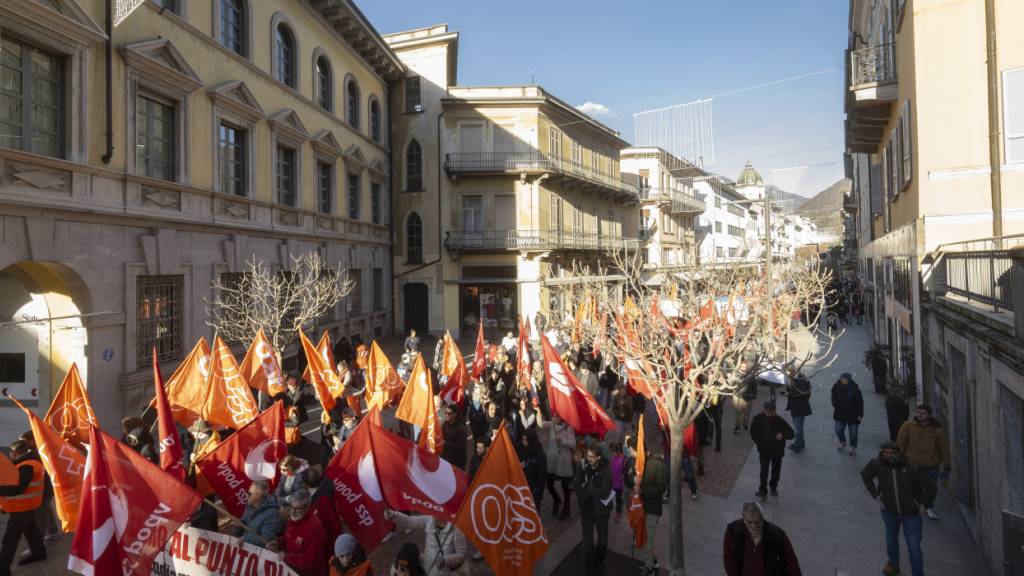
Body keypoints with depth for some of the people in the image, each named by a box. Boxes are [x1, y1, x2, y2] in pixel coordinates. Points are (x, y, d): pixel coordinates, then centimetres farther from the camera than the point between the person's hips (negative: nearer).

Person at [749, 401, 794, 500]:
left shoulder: (780, 421, -19)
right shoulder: (758, 419, -13)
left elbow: (791, 434, -13)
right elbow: (753, 431, 5)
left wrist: (783, 435, -33)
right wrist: (758, 442, 1)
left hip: (777, 450, 0)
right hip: (764, 449, 0)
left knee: (776, 470, 17)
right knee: (764, 471, -4)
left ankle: (773, 487, 40)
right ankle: (763, 491, 7)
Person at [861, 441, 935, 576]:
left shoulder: (913, 469, -28)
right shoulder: (877, 464, -22)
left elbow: (930, 487, -12)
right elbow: (865, 474, 0)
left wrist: (923, 504, -4)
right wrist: (875, 494, -1)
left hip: (911, 513, -3)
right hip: (889, 510, 3)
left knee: (913, 547, 4)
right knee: (891, 538, 22)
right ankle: (893, 564, 46)